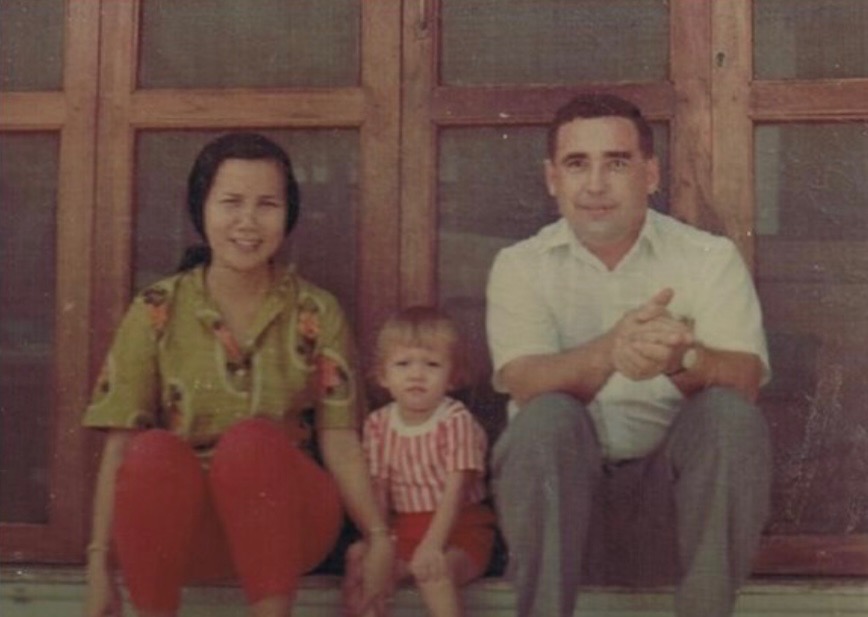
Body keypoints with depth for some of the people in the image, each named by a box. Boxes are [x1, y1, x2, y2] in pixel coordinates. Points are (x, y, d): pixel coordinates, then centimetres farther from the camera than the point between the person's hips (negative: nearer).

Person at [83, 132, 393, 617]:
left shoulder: (318, 313, 3)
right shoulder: (156, 312, 1)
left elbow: (340, 441, -2)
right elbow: (120, 447, -4)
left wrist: (379, 537, -16)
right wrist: (100, 565, -12)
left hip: (283, 516, 0)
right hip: (185, 525, 0)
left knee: (252, 441, -32)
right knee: (155, 454, -32)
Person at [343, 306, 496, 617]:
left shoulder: (456, 421, -11)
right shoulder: (378, 424, 3)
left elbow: (455, 491, -18)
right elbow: (377, 489, 0)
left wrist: (432, 545, -29)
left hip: (459, 528, -5)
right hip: (404, 528, 5)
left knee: (432, 568, -31)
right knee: (358, 556, -16)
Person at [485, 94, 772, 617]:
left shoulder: (710, 257, -3)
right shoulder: (520, 266, -2)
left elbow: (745, 381, -18)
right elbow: (524, 383, -19)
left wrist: (683, 359, -42)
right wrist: (606, 353, -42)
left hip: (672, 456, 1)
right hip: (564, 458, -1)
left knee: (732, 414, -28)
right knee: (545, 417, -31)